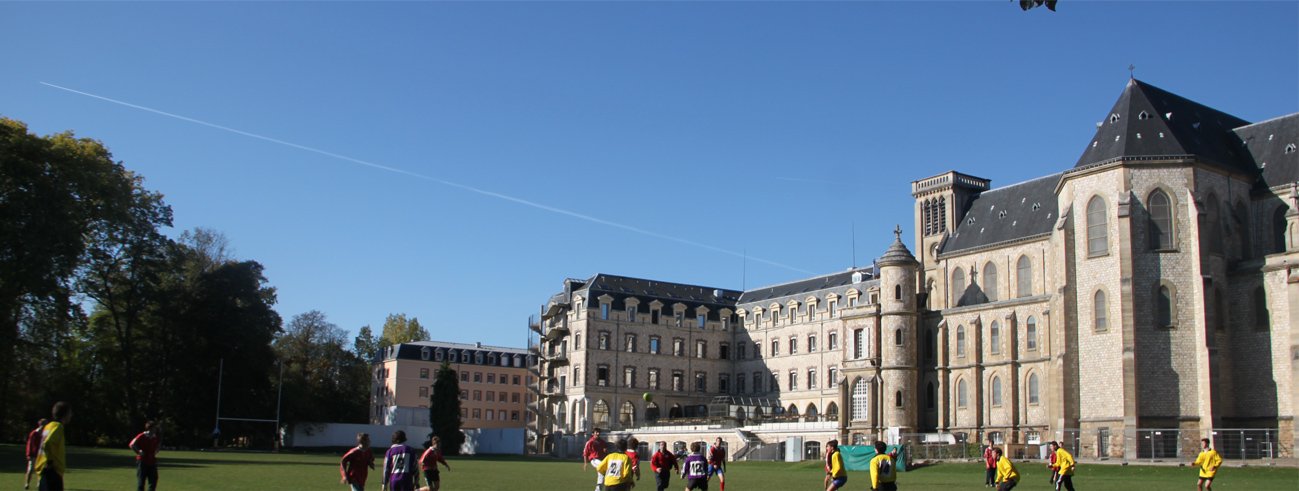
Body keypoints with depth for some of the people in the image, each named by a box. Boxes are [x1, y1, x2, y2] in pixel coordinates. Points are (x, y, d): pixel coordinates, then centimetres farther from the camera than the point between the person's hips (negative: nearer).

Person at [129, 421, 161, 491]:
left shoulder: (156, 438, 7)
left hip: (152, 461, 5)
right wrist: (139, 452, -12)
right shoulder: (142, 436, -10)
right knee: (141, 480, 0)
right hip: (142, 461, -5)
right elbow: (132, 445, -12)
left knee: (154, 480, 2)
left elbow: (159, 445, 28)